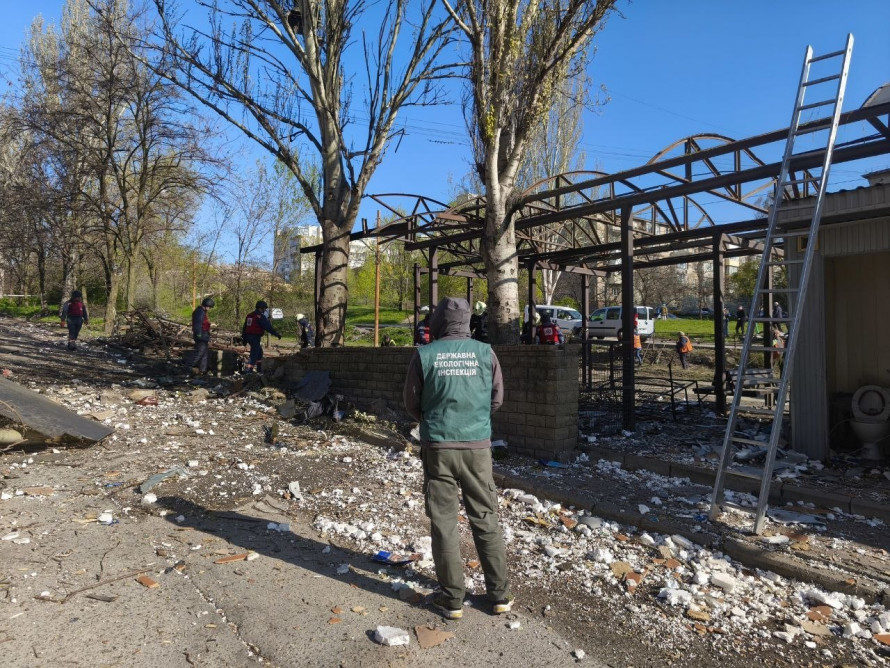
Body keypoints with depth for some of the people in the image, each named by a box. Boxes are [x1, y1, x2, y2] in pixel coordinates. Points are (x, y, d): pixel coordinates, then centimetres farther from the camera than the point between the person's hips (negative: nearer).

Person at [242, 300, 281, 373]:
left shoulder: (249, 315, 14)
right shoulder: (260, 316, -13)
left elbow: (244, 327, 18)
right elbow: (268, 327, -16)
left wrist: (244, 338, 25)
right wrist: (277, 334, -11)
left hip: (248, 336, 9)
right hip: (255, 337, -9)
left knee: (259, 352, 22)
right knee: (254, 354, -7)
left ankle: (259, 369, 29)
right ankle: (248, 371, -11)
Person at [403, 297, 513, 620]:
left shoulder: (424, 355, -7)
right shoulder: (484, 352, -3)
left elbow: (412, 403, 2)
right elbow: (497, 398, 6)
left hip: (438, 448, -1)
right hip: (477, 447, 2)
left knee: (443, 523, 9)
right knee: (485, 519, 14)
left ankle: (452, 598, 18)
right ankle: (499, 594, 23)